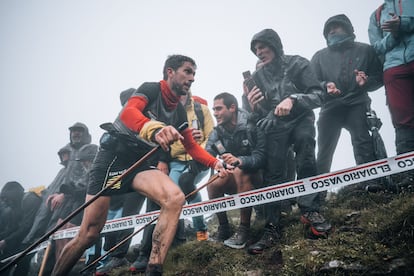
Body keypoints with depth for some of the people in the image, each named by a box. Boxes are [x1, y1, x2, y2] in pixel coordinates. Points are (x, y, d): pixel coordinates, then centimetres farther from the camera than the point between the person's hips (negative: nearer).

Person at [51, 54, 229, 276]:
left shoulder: (179, 112, 9)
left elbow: (192, 146, 14)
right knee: (88, 235, -3)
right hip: (113, 158, -5)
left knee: (175, 198, -26)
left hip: (142, 164, 5)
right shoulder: (151, 89, -9)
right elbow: (128, 112, -30)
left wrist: (215, 163, -2)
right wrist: (154, 130, -50)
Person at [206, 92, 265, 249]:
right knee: (213, 184, -25)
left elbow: (261, 157, -25)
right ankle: (223, 228, -4)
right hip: (233, 181, 4)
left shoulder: (252, 126, -14)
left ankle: (244, 229, -24)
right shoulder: (217, 132, 0)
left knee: (239, 171, -35)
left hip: (255, 177, -4)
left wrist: (239, 160, -45)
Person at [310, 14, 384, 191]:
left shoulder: (365, 50, 15)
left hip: (356, 104, -1)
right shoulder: (320, 56, 18)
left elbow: (379, 77, 10)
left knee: (362, 141, -20)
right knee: (324, 150, -4)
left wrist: (366, 82, -12)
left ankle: (369, 181, -23)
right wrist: (325, 86, -14)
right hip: (330, 108, 1)